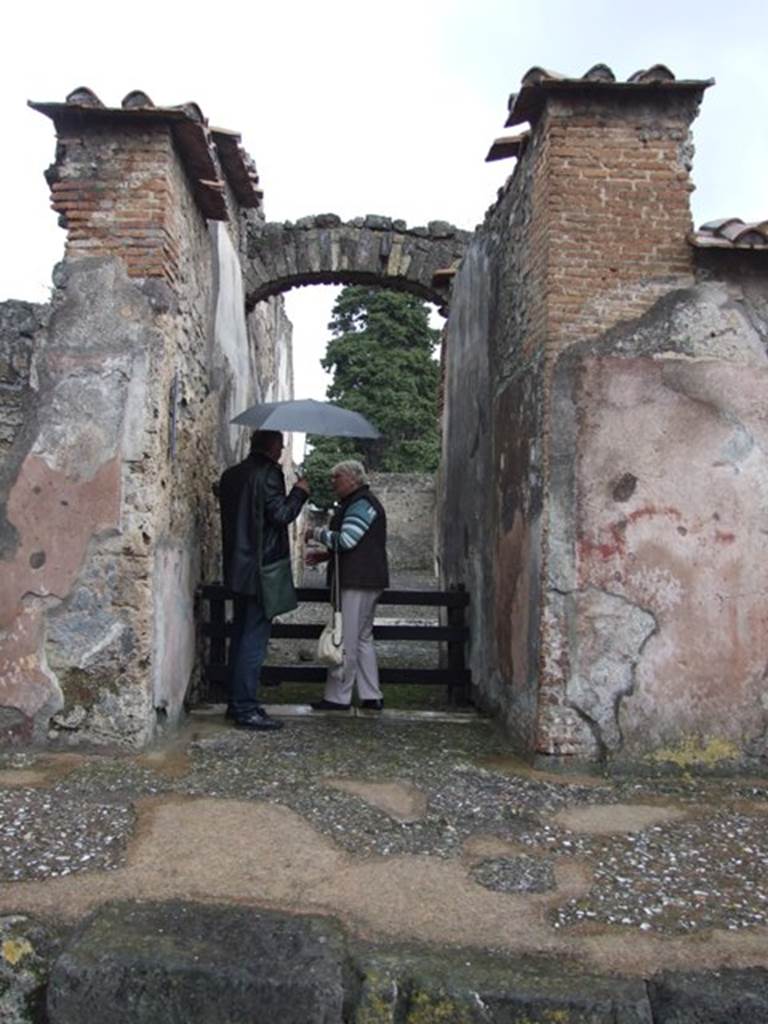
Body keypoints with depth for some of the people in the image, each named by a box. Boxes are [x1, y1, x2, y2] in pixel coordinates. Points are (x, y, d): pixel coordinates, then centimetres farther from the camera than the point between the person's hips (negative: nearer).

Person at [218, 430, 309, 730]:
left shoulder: (231, 475, 13)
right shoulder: (268, 474, -13)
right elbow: (281, 514, -17)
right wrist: (299, 492, -1)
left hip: (237, 567, 9)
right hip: (261, 568, -8)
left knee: (241, 635, 15)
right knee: (254, 639, -5)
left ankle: (237, 702, 23)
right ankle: (247, 709, -2)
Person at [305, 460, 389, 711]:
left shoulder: (361, 504, -12)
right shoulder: (357, 503, 22)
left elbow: (346, 540, -21)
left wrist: (318, 533, -5)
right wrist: (324, 556, 16)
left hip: (358, 582, -11)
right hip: (362, 580, 11)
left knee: (346, 640, -6)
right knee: (363, 638, 13)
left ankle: (337, 697, -1)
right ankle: (372, 696, 16)